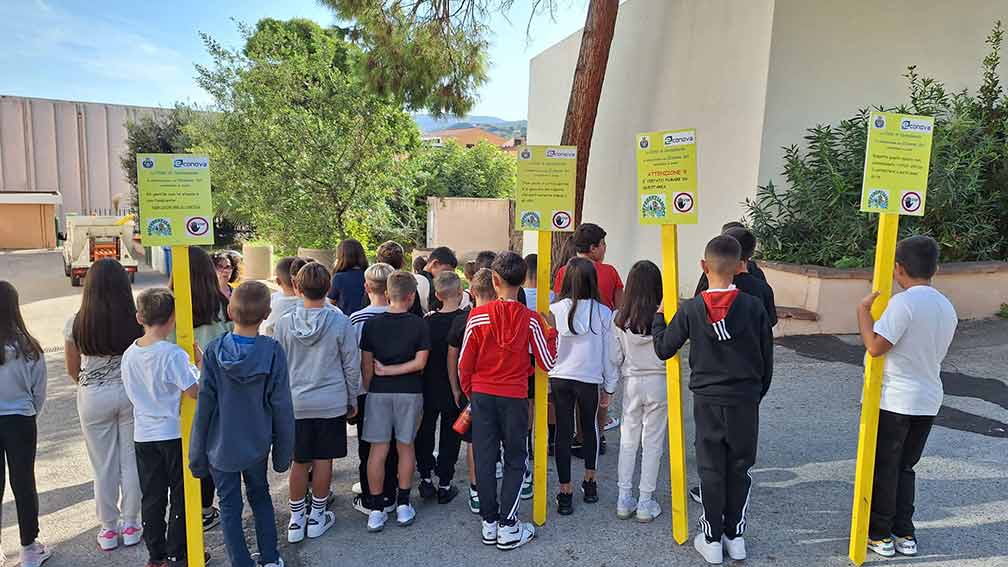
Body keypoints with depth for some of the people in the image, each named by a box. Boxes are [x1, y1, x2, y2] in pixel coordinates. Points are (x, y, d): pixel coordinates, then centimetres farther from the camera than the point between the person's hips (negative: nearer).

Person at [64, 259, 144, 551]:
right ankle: (130, 525, 24)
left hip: (94, 398, 0)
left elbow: (73, 369, 2)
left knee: (104, 465, 13)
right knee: (131, 461, 13)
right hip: (132, 394, 0)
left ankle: (109, 528, 25)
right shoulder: (137, 321, -12)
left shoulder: (76, 324, -9)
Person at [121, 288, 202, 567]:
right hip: (175, 434, -5)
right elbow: (195, 391, -21)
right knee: (181, 495, 9)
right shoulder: (173, 353, -20)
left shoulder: (129, 354, 0)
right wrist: (200, 361, -10)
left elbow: (132, 392, 10)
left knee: (151, 497, 14)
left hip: (143, 436, 6)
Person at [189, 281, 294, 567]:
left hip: (221, 446, -1)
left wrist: (197, 454, -2)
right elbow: (281, 406, -12)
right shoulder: (272, 351, -16)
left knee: (230, 507, 13)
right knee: (260, 496, 23)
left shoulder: (214, 350, -17)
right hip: (257, 444, 2)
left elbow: (204, 405, -13)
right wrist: (283, 452, 1)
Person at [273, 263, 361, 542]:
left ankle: (296, 519, 23)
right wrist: (352, 400, 9)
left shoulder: (285, 323, -6)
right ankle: (317, 517, 23)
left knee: (299, 462, 13)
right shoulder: (340, 322, -11)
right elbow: (352, 366, -4)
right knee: (323, 460, 11)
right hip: (331, 403, -1)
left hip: (295, 403, 2)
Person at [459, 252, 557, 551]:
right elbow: (548, 363, -5)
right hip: (515, 397, -1)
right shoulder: (531, 319, -10)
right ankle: (508, 527, 13)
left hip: (482, 395, 1)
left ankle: (489, 523, 21)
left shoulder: (477, 316, -9)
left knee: (484, 459, 11)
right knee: (515, 461, 12)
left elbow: (464, 363, -3)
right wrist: (551, 331, 9)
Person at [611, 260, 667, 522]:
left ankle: (624, 500, 20)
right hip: (658, 383, -1)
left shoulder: (618, 318, -7)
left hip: (631, 383, 2)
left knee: (628, 440, 14)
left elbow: (614, 358, -3)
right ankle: (646, 502, 17)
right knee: (653, 442, 9)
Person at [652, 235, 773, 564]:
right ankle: (735, 536, 25)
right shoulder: (754, 307, -10)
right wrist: (758, 393, 15)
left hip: (707, 401, 0)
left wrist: (657, 316, 15)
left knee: (711, 470, 11)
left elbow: (663, 349, -1)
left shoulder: (690, 309, -10)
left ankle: (712, 540, 20)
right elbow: (767, 357, -1)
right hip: (745, 401, 1)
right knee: (739, 469, 14)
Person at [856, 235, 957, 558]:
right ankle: (904, 533, 23)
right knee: (905, 467, 18)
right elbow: (935, 353, 16)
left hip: (893, 400, -7)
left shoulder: (903, 302, -18)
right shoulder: (947, 308, 7)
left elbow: (875, 346, -24)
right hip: (928, 401, 7)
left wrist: (863, 309, -14)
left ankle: (880, 534, 16)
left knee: (882, 469, 7)